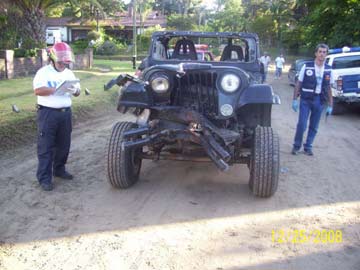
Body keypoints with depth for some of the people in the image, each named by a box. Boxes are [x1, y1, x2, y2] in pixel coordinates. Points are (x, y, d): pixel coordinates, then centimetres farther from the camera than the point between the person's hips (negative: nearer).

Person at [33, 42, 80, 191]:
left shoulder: (69, 73, 12)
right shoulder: (43, 72, -6)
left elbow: (78, 92, 10)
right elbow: (38, 90, -19)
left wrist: (75, 90, -14)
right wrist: (56, 89, -27)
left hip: (65, 112, 6)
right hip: (48, 113, -6)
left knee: (63, 144, 14)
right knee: (46, 146, -2)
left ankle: (59, 169, 31)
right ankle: (44, 178, 3)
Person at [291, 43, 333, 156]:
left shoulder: (328, 70, 3)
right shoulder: (306, 67, -5)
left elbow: (328, 89, 9)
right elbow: (298, 84, 0)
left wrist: (330, 105, 7)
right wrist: (295, 100, -3)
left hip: (319, 101, 3)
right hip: (306, 100, -3)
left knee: (314, 127, 9)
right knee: (302, 124, -5)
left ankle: (308, 147, 24)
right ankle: (296, 146, 14)